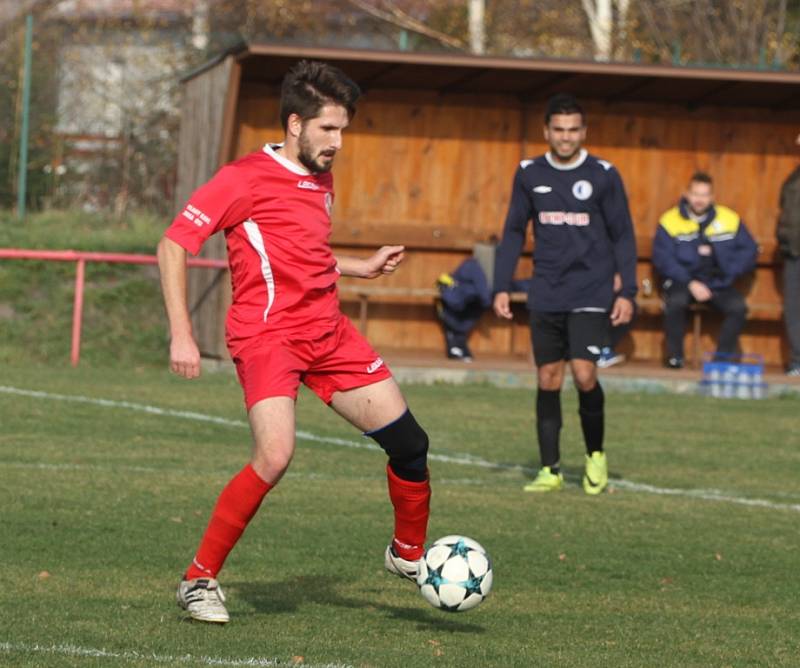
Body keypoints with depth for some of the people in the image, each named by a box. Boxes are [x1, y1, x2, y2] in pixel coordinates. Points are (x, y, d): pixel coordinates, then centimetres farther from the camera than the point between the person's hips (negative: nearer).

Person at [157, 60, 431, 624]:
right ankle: (200, 579, -12)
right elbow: (173, 245, -10)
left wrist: (363, 267, 22)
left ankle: (408, 554, 29)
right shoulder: (245, 179, -9)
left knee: (409, 442, 5)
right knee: (275, 456, -26)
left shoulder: (322, 181, 15)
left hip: (328, 332, 8)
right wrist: (181, 335, -16)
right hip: (267, 335, -8)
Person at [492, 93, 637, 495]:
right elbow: (514, 232, 12)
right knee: (548, 380, 3)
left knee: (584, 374, -15)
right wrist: (501, 287, 5)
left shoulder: (603, 176, -3)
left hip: (591, 294, -3)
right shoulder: (529, 174, 5)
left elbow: (623, 236, 2)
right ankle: (550, 470, 11)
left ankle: (596, 454, 8)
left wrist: (627, 291, -5)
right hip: (546, 296, 3)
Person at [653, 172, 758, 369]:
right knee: (676, 301, -34)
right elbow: (662, 259, -9)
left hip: (718, 284, 2)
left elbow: (749, 251, 7)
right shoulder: (670, 221, -4)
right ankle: (675, 355, -15)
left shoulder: (730, 219, 4)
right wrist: (691, 283, -17)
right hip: (682, 282, -2)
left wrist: (728, 270, -9)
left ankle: (724, 355, -11)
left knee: (738, 306, -26)